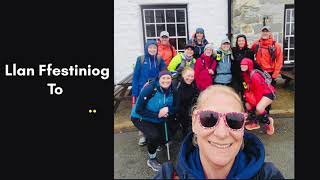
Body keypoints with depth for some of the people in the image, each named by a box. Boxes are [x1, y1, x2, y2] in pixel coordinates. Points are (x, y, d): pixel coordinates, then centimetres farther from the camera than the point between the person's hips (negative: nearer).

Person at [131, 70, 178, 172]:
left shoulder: (171, 91, -9)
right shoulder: (150, 89, -26)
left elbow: (175, 107, -4)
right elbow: (139, 110, -26)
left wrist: (168, 109, -27)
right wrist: (157, 114, -30)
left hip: (158, 119, 6)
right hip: (140, 118, -6)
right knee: (154, 135, -27)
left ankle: (154, 143, 38)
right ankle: (152, 160, 1)